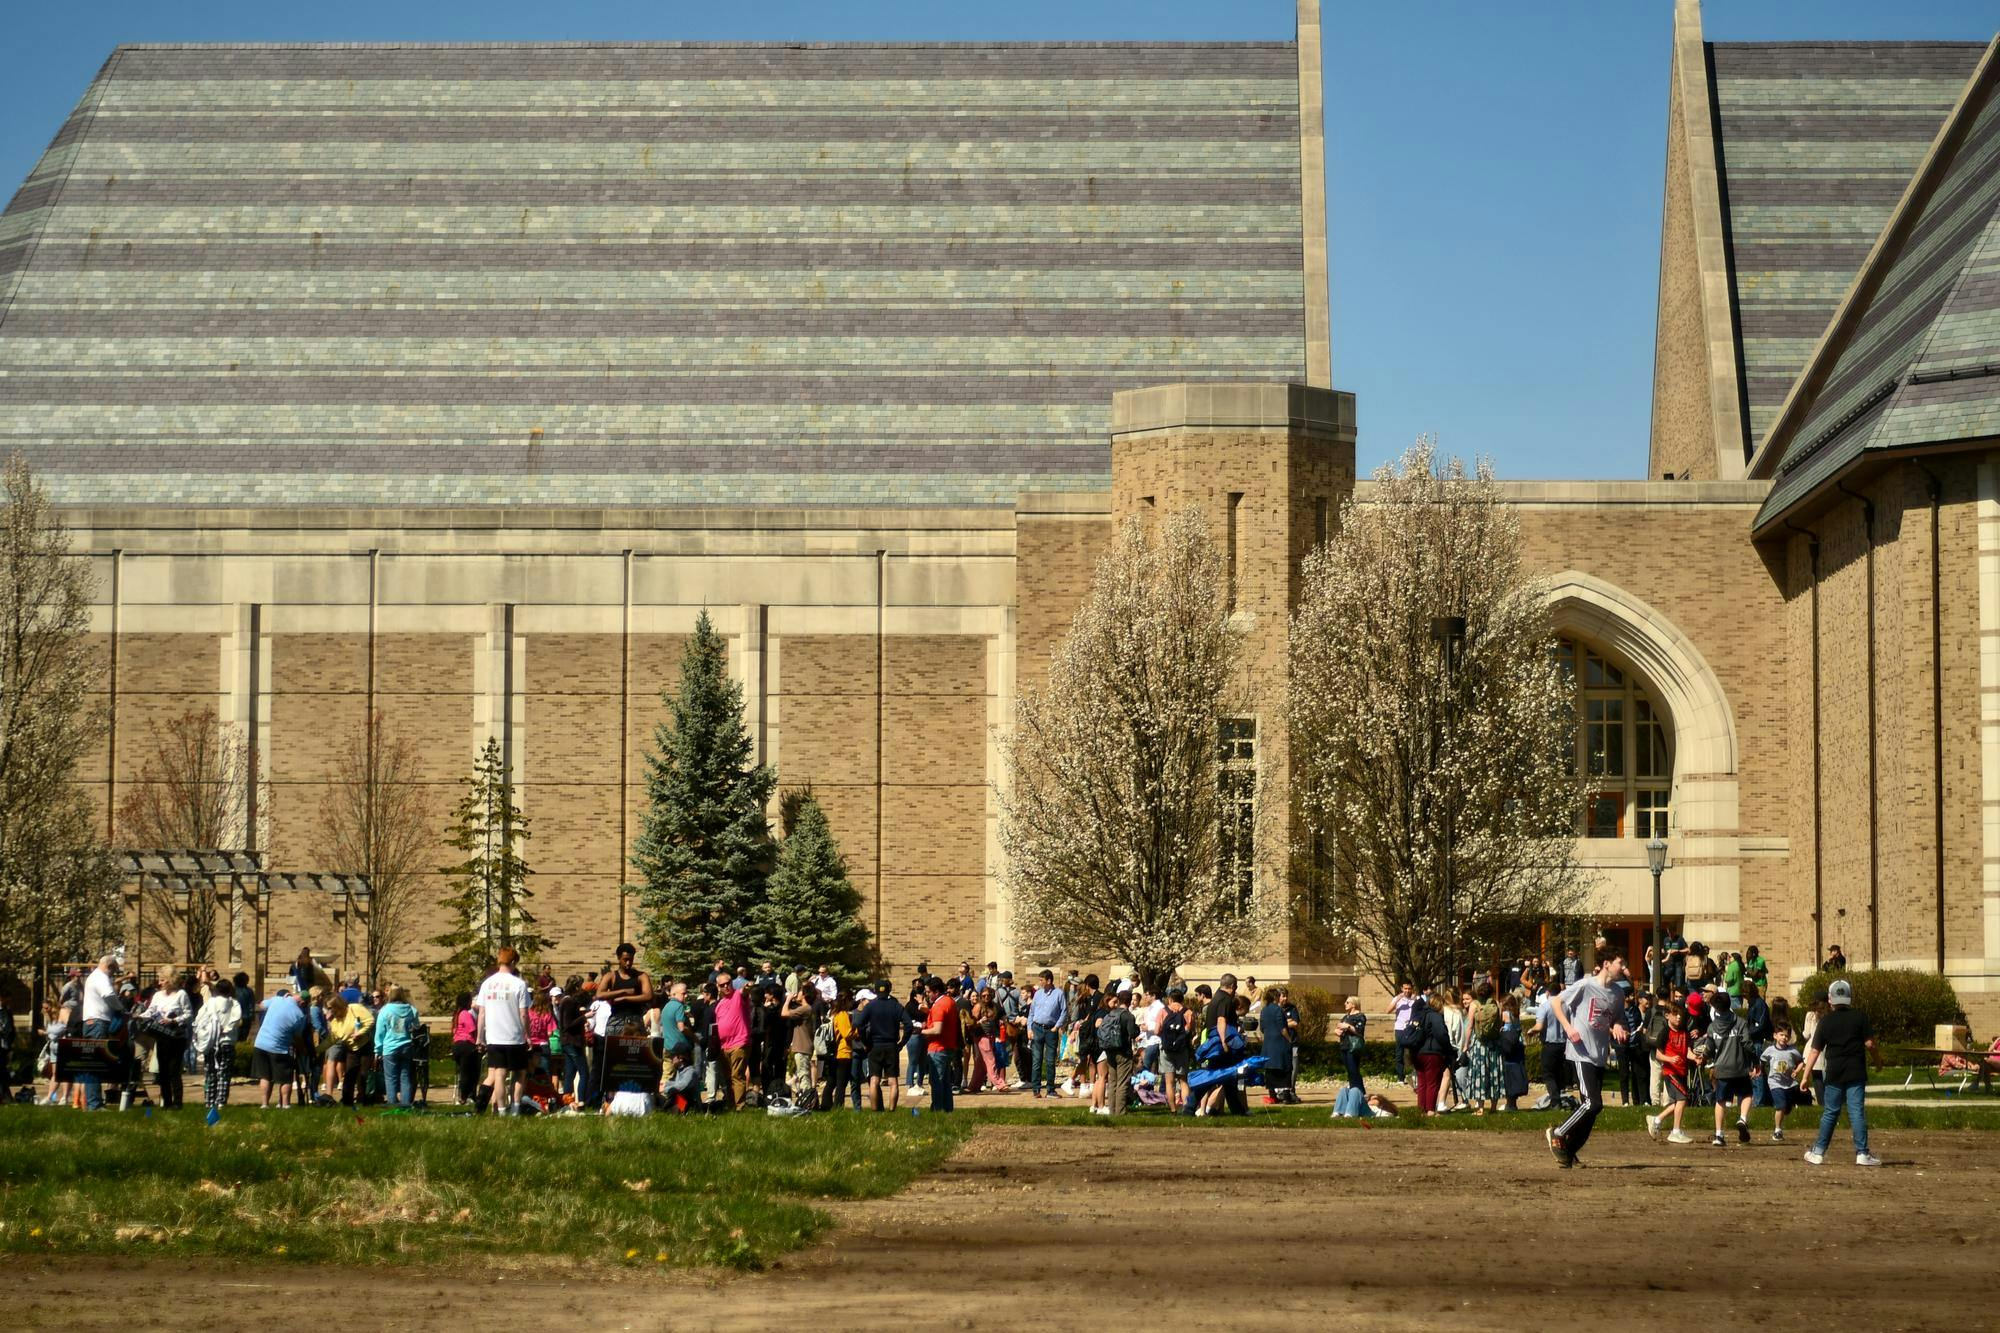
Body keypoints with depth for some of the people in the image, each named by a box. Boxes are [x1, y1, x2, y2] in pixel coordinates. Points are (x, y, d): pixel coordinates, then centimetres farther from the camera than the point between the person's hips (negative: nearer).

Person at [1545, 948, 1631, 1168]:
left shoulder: (1616, 993, 11)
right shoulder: (1585, 986, -9)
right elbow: (1557, 1002, -4)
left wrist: (1617, 1027, 1)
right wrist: (1568, 1028, -15)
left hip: (1600, 1056, 7)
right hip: (1582, 1053, -7)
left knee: (1589, 1106, 7)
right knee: (1593, 1103, -16)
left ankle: (1569, 1151, 16)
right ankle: (1557, 1134, 0)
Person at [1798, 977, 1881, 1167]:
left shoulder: (1826, 1021, 1)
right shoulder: (1860, 1017, -3)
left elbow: (1815, 1050, 1)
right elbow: (1869, 1043, -5)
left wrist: (1805, 1075, 5)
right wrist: (1877, 1059, 14)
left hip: (1834, 1073, 1)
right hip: (1856, 1073, -1)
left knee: (1830, 1113, 11)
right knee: (1857, 1112, -2)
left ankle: (1818, 1152, 14)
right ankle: (1862, 1153, -6)